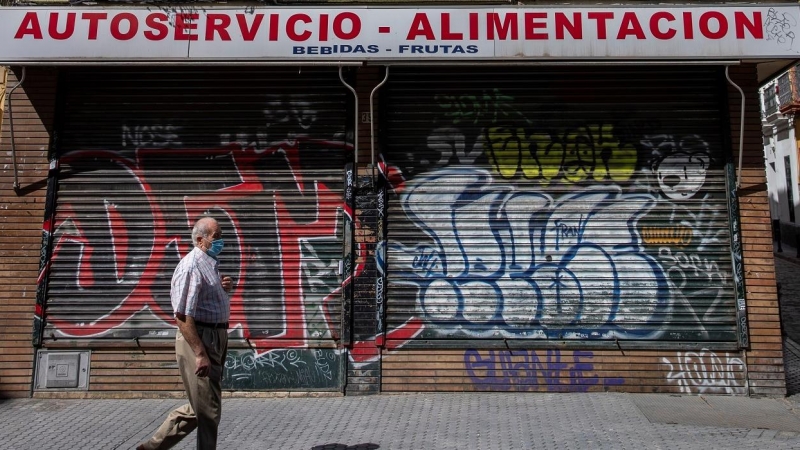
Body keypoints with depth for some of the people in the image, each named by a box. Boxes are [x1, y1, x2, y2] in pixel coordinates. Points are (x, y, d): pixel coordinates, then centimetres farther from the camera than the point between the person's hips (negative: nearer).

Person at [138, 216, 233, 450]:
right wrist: (200, 354, -26)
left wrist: (224, 287, 6)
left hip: (216, 337, 10)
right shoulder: (191, 266, -16)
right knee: (208, 410, 1)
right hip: (199, 340, -10)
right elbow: (183, 316, -22)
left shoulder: (210, 264, 13)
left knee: (201, 407, 18)